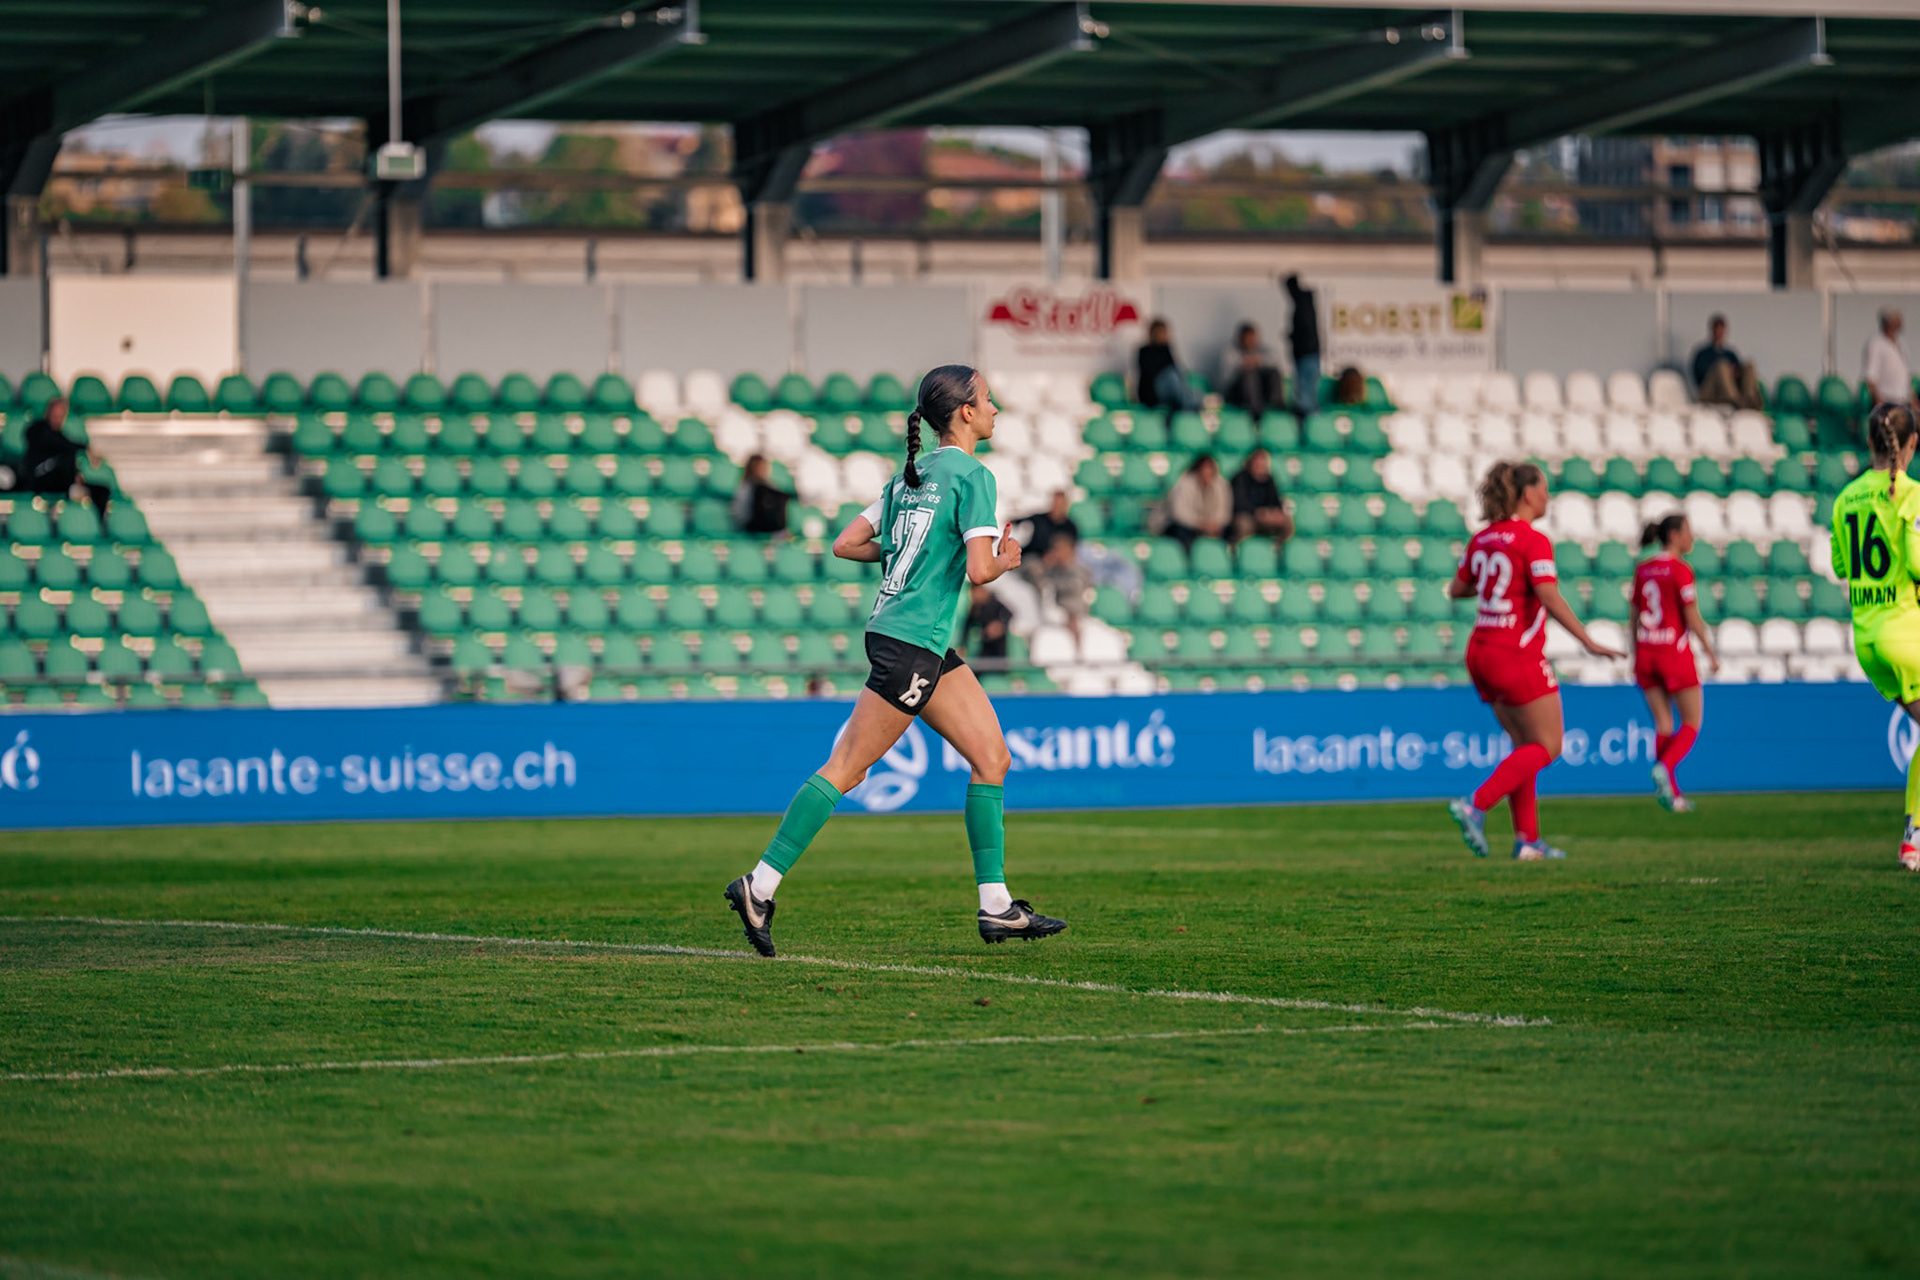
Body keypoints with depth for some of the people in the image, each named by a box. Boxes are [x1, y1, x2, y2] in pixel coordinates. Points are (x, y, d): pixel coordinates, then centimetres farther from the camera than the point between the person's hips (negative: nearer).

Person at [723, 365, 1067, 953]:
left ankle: (996, 906, 7)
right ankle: (760, 887, -5)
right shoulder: (972, 476, -11)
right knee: (847, 767, -7)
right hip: (912, 642, -10)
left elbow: (845, 544, 13)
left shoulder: (910, 474, 14)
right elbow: (979, 571, -19)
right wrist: (1006, 557, 2)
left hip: (929, 647, 10)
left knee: (993, 757, 8)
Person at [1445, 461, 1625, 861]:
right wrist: (1589, 642, -21)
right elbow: (1551, 600, -22)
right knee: (1548, 746, -1)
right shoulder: (1533, 542, -13)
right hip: (1518, 655, -8)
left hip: (1481, 653, 8)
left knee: (1524, 745, 15)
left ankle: (1527, 838, 8)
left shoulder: (1481, 539, 9)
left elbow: (1456, 589, 18)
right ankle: (1476, 806, -16)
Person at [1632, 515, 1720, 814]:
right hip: (1675, 654, -6)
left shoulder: (1642, 569, 8)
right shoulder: (1681, 569, -11)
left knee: (1663, 725, 10)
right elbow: (1692, 617, -13)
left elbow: (1635, 616, 12)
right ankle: (1665, 768, -19)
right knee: (1691, 723, 6)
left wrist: (1636, 657, 19)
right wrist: (1711, 653, -5)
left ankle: (1672, 794, 4)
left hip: (1646, 653, 6)